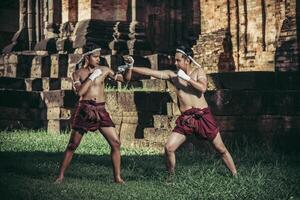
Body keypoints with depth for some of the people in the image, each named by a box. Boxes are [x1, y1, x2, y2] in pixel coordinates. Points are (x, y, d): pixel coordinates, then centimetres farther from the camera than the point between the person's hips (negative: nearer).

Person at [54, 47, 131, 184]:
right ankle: (61, 176, 11)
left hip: (101, 110, 2)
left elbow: (123, 79, 8)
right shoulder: (78, 73, 4)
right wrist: (92, 76, -12)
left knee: (116, 143, -6)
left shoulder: (104, 70, 8)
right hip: (84, 110, -2)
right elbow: (79, 92, -11)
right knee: (72, 145, 0)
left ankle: (117, 177, 4)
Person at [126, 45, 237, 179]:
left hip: (203, 116, -2)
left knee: (221, 149, 5)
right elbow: (150, 72, 1)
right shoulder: (172, 75, 7)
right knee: (169, 148, -10)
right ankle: (170, 177, 9)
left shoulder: (198, 71, 2)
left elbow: (203, 88, -15)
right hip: (185, 119, 2)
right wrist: (132, 69, -5)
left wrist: (186, 78, -15)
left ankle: (235, 176, 17)